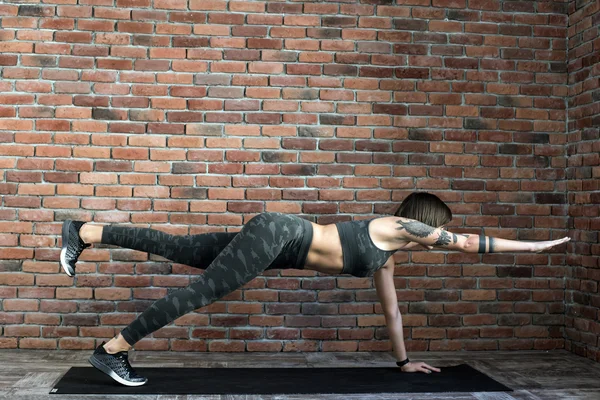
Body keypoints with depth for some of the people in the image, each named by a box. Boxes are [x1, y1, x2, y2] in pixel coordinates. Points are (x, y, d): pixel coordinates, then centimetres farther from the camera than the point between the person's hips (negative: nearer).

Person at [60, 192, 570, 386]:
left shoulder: (387, 257, 17)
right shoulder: (397, 226, -6)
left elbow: (391, 308, 26)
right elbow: (469, 243, -2)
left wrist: (405, 360, 30)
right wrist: (535, 245, 6)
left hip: (277, 246, 8)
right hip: (275, 234, -8)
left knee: (176, 249, 7)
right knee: (202, 291, -11)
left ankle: (85, 233, 11)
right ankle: (114, 349, -7)